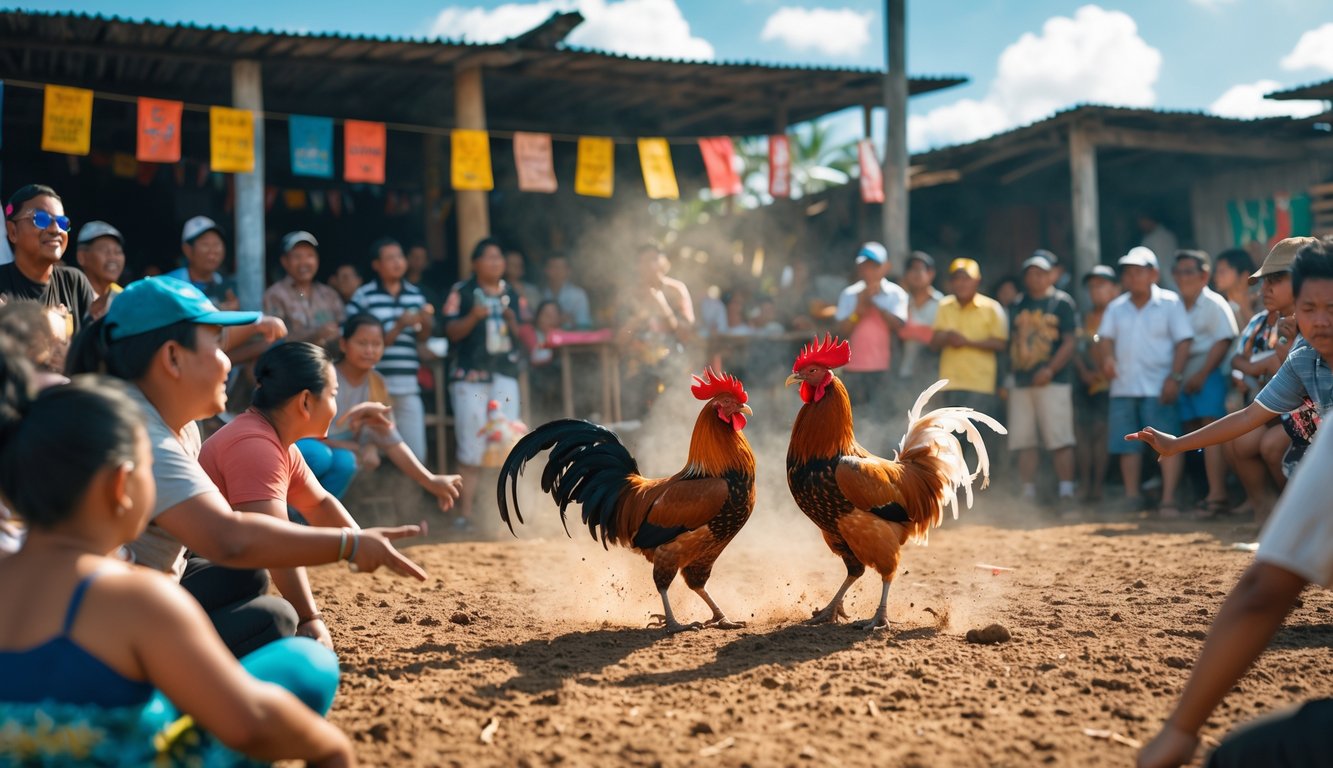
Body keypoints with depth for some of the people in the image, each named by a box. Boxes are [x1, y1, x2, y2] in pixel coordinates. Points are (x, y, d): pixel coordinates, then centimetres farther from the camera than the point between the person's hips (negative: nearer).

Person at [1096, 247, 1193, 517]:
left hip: (1159, 387, -4)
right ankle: (1132, 495, 18)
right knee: (1126, 444, 8)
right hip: (1123, 386, 5)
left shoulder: (1170, 303, 0)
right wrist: (1106, 358, -13)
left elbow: (1183, 342, -5)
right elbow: (1105, 338, 9)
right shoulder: (1116, 308, 12)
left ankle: (1168, 499, -7)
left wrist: (1174, 377, -14)